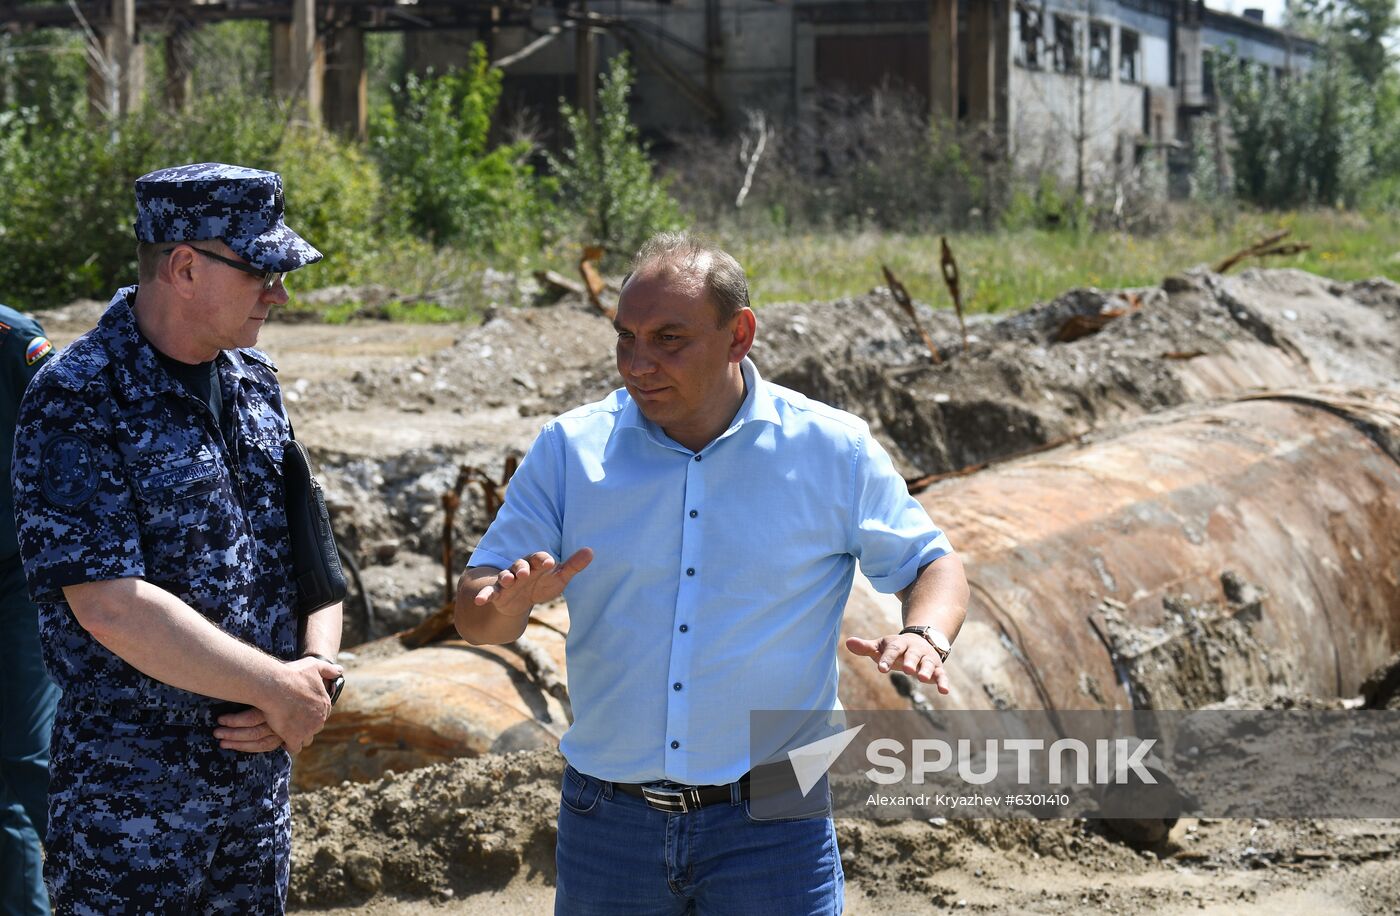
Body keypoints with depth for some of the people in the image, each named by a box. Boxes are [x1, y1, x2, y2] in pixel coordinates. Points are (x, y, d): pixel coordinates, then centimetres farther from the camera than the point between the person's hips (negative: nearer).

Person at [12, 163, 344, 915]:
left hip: (260, 780, 7)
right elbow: (113, 607, -23)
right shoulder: (74, 401, -16)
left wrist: (315, 672, -7)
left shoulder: (253, 381, 8)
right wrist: (280, 689, -16)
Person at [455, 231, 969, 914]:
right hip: (606, 825, 2)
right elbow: (473, 615, 1)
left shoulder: (832, 452, -1)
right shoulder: (569, 449, 1)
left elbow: (933, 566, 8)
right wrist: (507, 603, -23)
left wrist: (924, 637, -15)